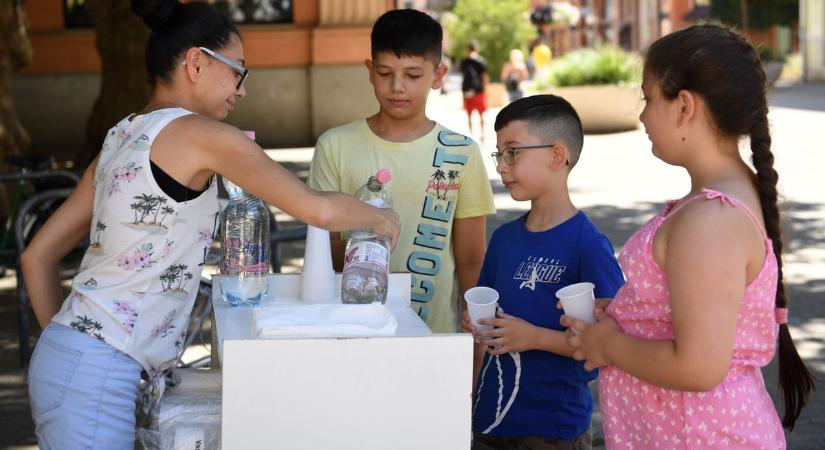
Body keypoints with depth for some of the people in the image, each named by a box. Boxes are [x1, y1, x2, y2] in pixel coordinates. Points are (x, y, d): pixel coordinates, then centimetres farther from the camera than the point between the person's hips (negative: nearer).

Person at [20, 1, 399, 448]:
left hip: (60, 358, 9)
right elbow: (318, 209, -13)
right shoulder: (199, 133, -10)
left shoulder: (120, 139, 14)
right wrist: (378, 217, 6)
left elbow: (37, 256, 17)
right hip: (95, 378, -9)